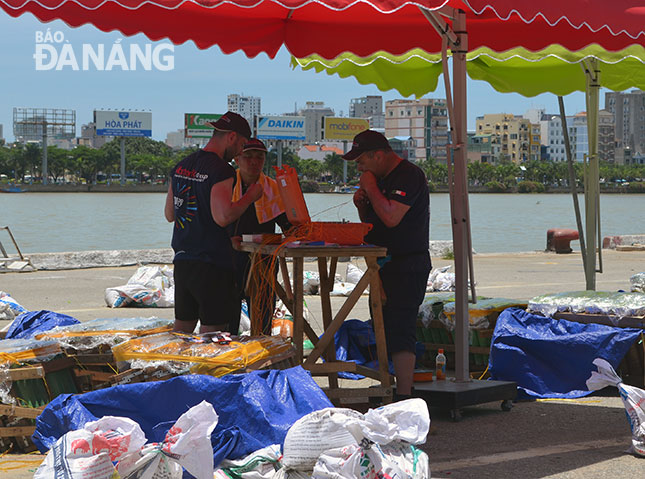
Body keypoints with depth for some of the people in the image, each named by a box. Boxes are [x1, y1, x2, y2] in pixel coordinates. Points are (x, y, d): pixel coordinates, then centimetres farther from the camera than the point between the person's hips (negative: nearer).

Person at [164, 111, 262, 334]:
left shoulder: (180, 167, 12)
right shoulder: (221, 171, -14)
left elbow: (169, 214, 17)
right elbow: (223, 217, -23)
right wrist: (250, 196, -10)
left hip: (182, 261, 8)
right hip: (212, 264, -8)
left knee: (182, 328, 15)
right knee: (211, 333, -2)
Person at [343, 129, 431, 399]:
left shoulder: (409, 175, -13)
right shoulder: (381, 178, 17)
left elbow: (391, 218, -25)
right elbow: (372, 223, 24)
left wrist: (370, 188, -14)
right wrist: (362, 204, 5)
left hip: (406, 267, -10)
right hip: (386, 265, 10)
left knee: (399, 331, -15)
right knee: (387, 329, 10)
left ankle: (404, 397, -16)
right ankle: (396, 389, 14)